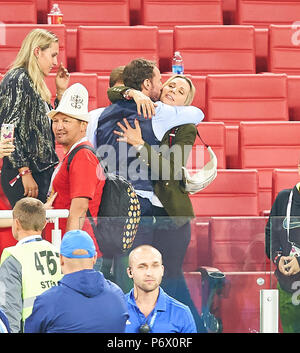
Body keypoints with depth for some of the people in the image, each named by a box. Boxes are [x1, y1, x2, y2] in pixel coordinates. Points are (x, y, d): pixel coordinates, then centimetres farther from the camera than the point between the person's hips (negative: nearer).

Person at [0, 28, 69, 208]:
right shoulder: (17, 80, -9)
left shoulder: (35, 83, 19)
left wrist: (61, 91, 18)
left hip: (42, 172, 9)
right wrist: (25, 173, -19)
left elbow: (50, 125, 25)